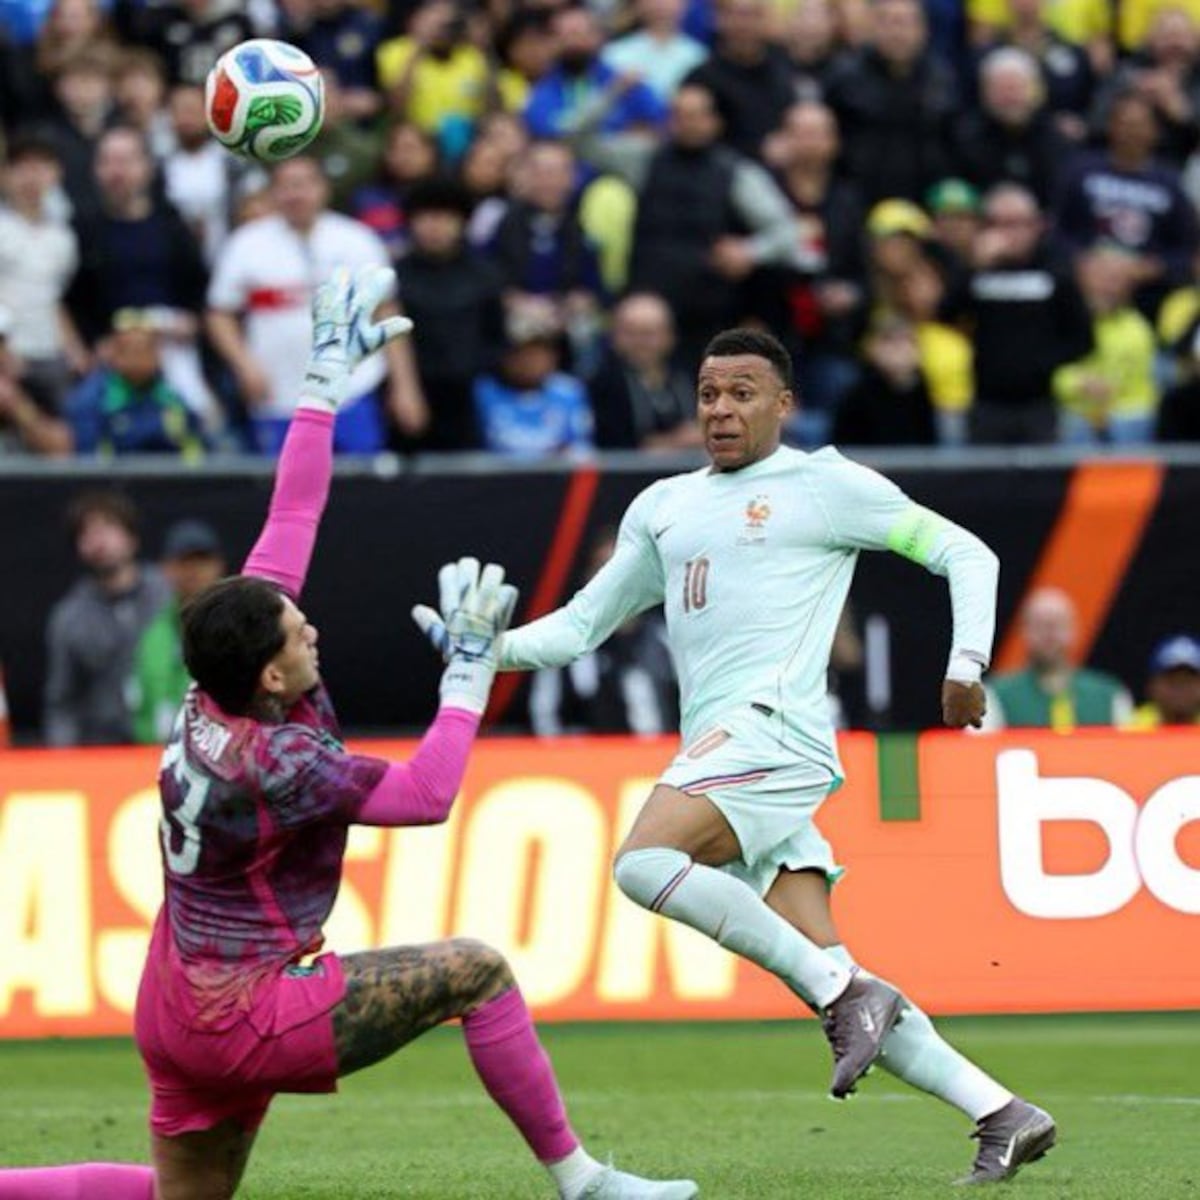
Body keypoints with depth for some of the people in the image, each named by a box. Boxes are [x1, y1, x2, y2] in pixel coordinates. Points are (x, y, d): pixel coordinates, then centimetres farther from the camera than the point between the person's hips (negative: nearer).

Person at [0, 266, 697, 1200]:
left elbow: (289, 528, 3)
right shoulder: (272, 763, -25)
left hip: (174, 1011, 9)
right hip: (245, 1017, -9)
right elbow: (426, 794, -20)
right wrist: (470, 670, -14)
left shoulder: (212, 700, -2)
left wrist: (326, 380, 6)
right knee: (476, 969, -6)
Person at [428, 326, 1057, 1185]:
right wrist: (486, 648, 10)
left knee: (644, 863, -29)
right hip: (719, 751, 7)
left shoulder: (825, 484, 5)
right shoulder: (663, 507, 24)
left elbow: (964, 553, 7)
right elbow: (582, 624, 27)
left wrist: (966, 665, -6)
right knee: (829, 980, -3)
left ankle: (845, 991, -24)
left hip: (773, 726, -7)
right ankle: (1002, 1114, -1)